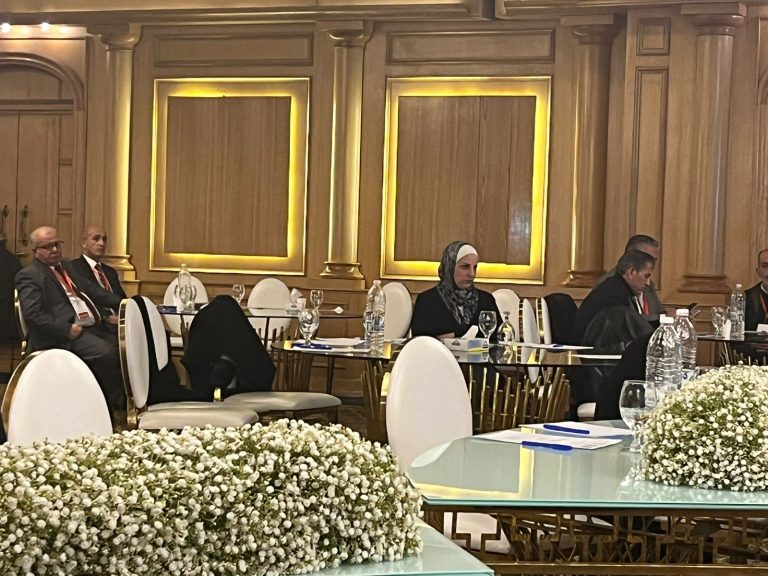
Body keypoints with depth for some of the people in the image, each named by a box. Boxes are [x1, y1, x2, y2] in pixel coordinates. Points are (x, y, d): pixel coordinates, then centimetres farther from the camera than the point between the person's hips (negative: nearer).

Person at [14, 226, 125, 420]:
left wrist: (122, 304, 12)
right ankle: (117, 409, -17)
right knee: (105, 353, -29)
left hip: (93, 326, 8)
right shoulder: (28, 276, -1)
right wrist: (67, 330, -19)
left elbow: (92, 289, 24)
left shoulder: (65, 266, 24)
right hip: (67, 336, -8)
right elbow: (33, 314, -13)